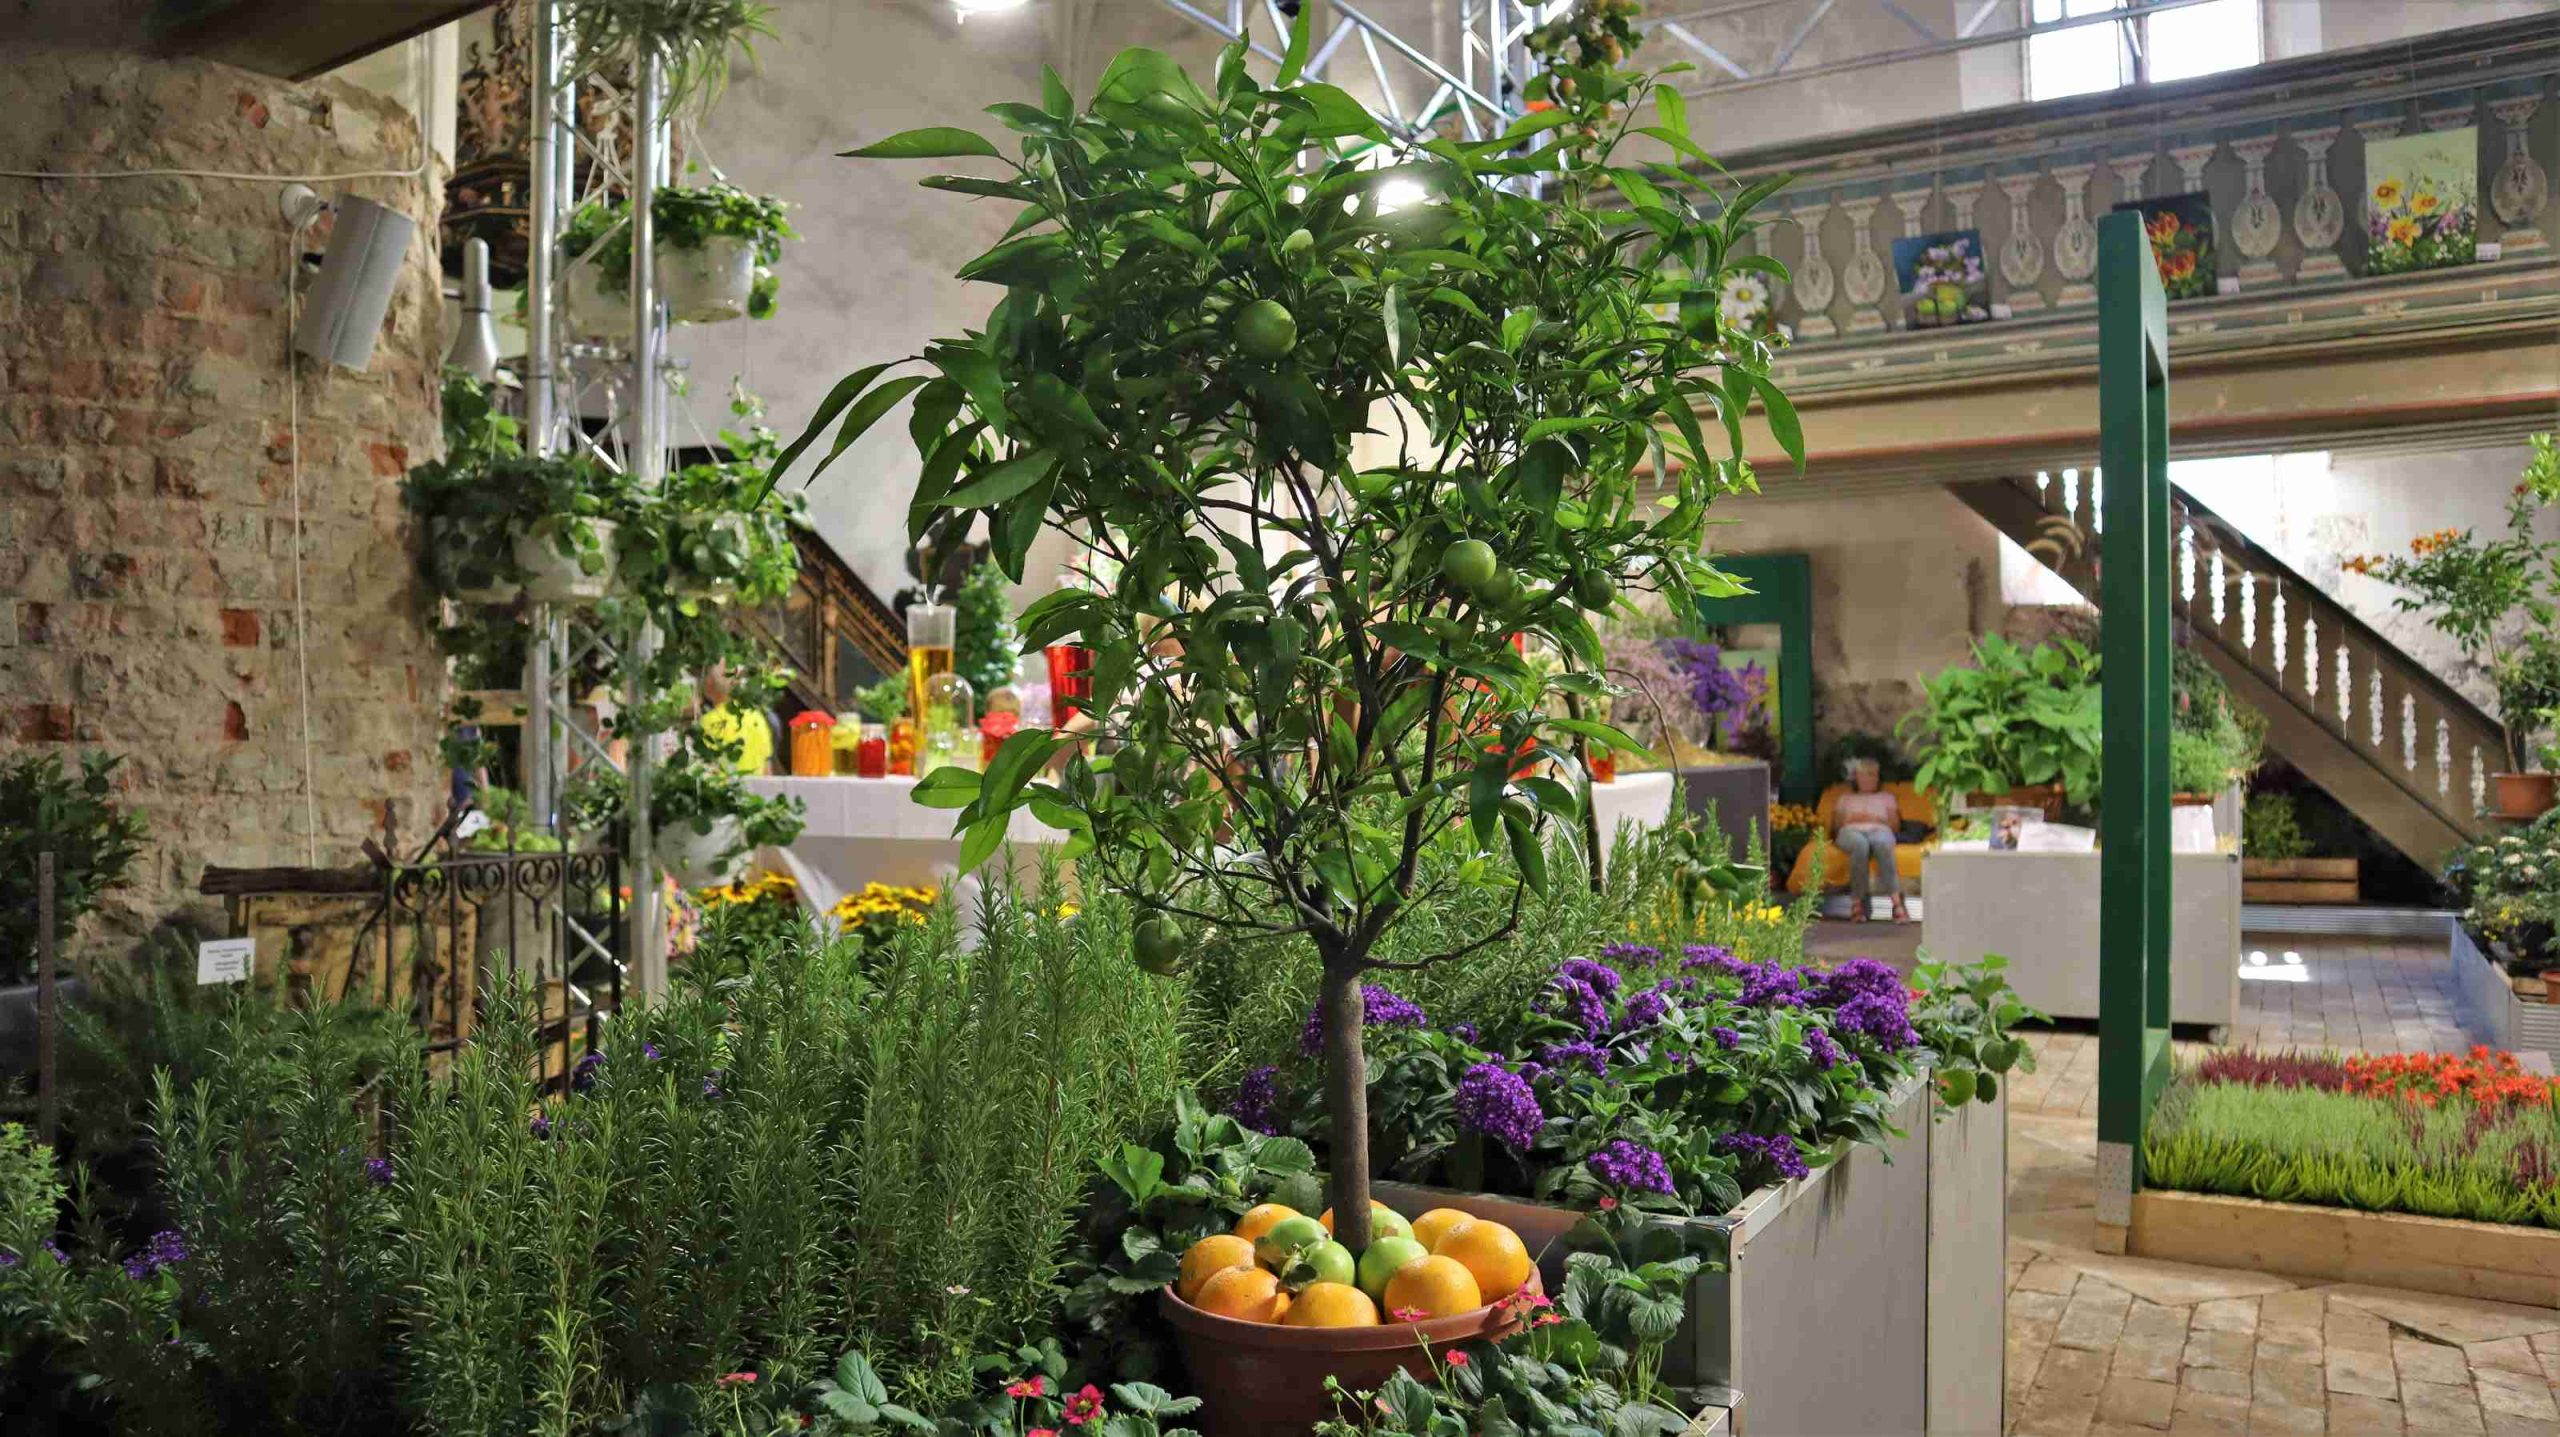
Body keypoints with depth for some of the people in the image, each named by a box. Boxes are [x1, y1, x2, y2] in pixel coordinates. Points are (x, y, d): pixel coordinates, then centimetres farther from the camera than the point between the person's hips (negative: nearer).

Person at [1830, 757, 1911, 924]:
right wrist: (1851, 819, 3)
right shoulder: (1846, 798, 34)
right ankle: (1858, 901, -43)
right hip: (1851, 831, 0)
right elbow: (1835, 826, 21)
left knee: (1883, 844, -42)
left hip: (1880, 830, 0)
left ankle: (1897, 902, -53)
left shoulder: (1886, 798, 33)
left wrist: (1875, 819, 1)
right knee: (1860, 845, -42)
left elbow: (1895, 826, 18)